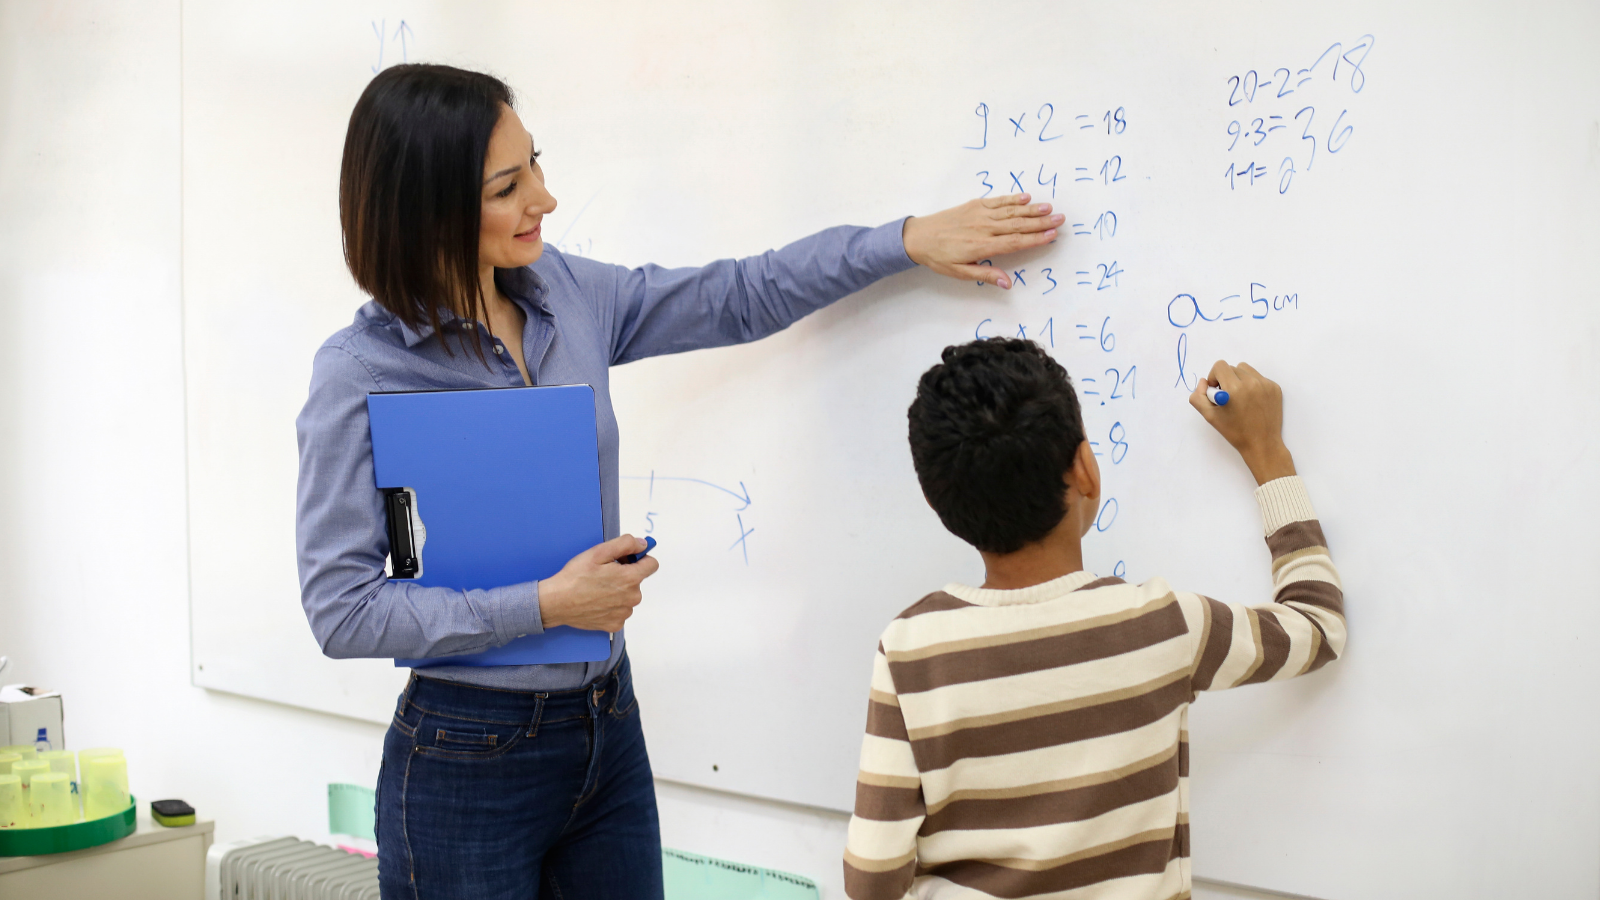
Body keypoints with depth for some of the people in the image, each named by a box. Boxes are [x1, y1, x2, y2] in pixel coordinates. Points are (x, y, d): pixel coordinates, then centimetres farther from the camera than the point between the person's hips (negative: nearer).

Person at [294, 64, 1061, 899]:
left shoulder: (563, 292, 1)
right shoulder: (360, 372, -15)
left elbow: (737, 298, 11)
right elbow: (340, 609, -16)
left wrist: (909, 239, 8)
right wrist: (547, 603, -18)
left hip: (609, 730, 6)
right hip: (469, 759, -5)